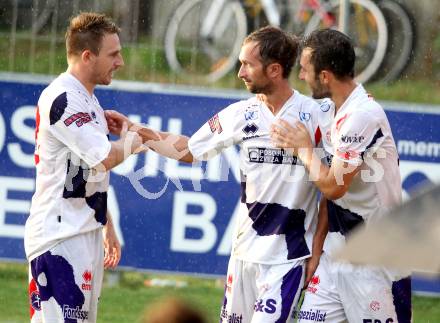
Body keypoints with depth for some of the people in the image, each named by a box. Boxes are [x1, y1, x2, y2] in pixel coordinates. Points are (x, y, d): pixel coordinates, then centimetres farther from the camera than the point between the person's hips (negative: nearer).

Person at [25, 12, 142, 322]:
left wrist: (107, 227, 25)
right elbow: (105, 158, -23)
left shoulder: (88, 99, 17)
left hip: (87, 234, 10)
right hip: (60, 238, -10)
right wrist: (132, 140, -3)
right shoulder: (62, 98, -15)